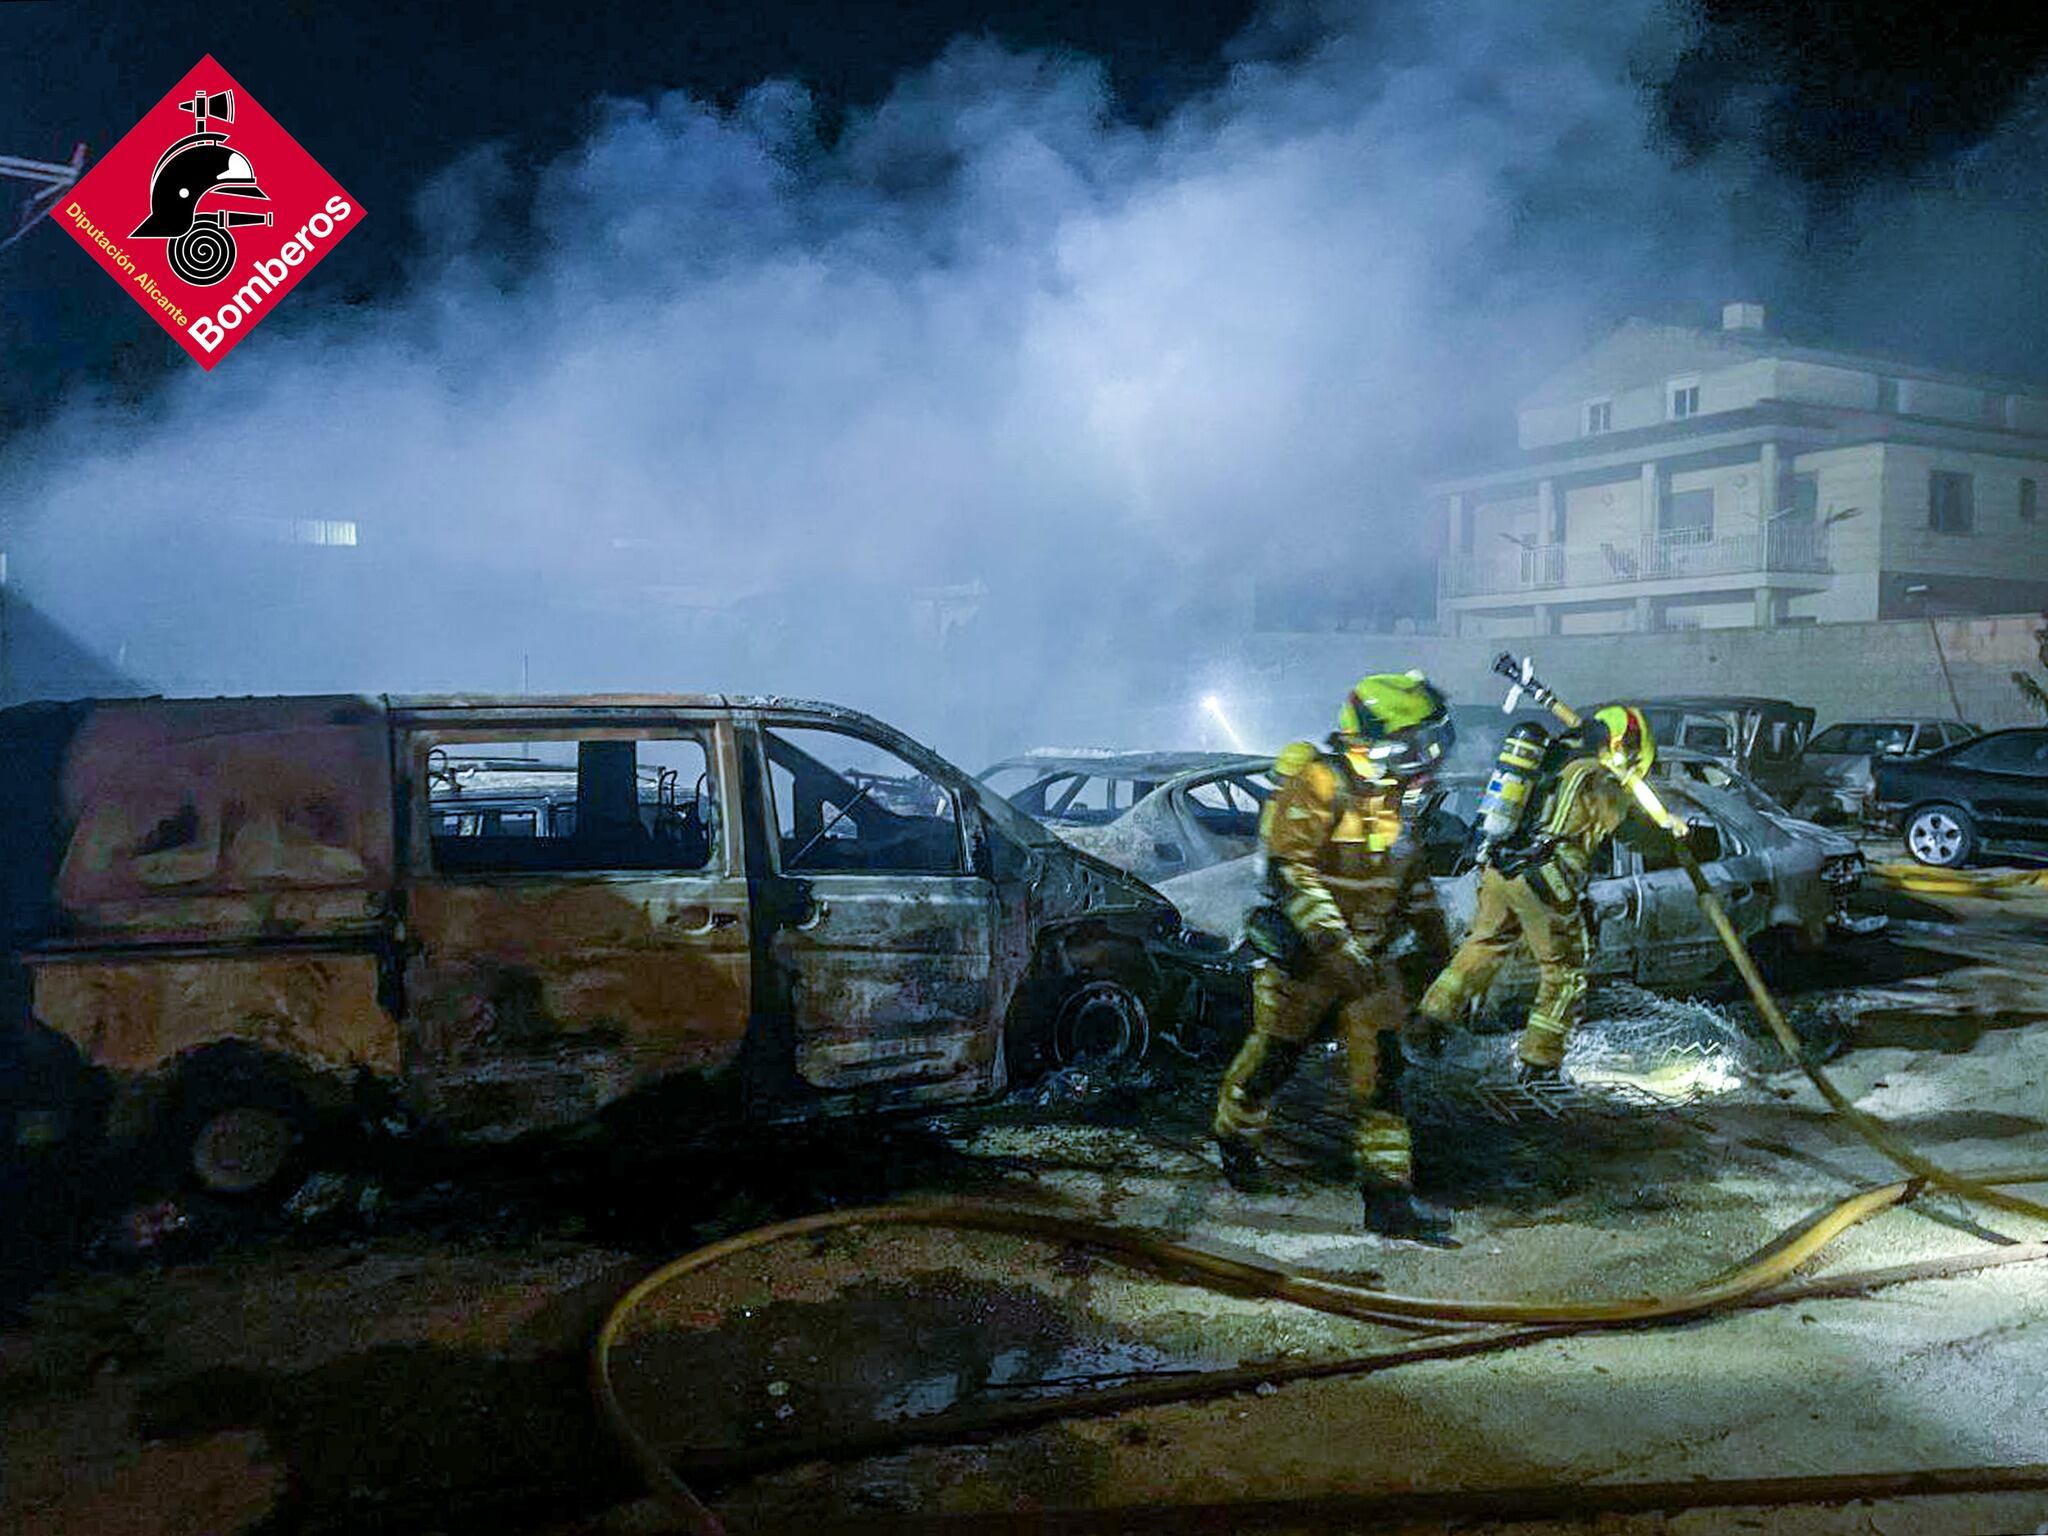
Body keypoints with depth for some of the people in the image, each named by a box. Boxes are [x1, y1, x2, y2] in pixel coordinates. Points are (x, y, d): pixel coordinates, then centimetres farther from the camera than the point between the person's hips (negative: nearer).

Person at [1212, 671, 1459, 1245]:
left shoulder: (1397, 789, 6)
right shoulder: (1318, 782, -20)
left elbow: (1408, 866, 20)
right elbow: (1289, 869, -25)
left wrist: (1433, 930, 18)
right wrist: (1336, 944, -30)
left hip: (1368, 955, 6)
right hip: (1303, 954, -6)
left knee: (1382, 1067, 0)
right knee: (1274, 1054, 10)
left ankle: (1388, 1194, 4)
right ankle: (1235, 1139, 37)